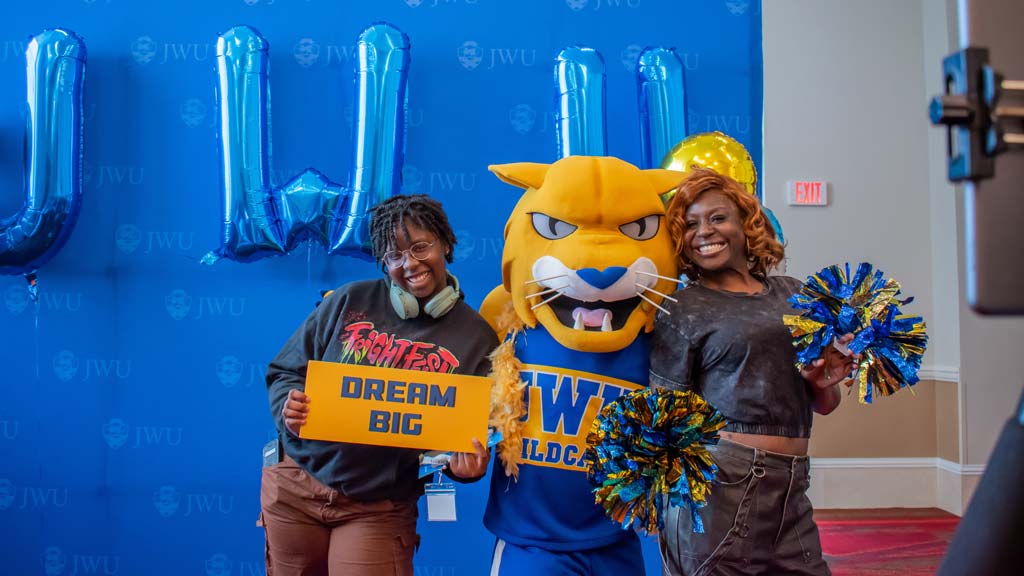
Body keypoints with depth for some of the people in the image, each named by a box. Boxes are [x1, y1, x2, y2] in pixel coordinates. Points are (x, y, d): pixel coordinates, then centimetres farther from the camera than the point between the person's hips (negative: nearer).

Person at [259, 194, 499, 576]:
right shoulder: (349, 301, -1)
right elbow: (284, 371, 5)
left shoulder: (476, 338, -4)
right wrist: (288, 409, -16)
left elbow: (477, 434, 1)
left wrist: (467, 467, -21)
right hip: (295, 486, 2)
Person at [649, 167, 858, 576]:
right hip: (720, 480, -5)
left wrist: (823, 382, -3)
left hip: (792, 485, 5)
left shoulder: (790, 293, 13)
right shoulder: (683, 309, -1)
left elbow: (824, 405, 19)